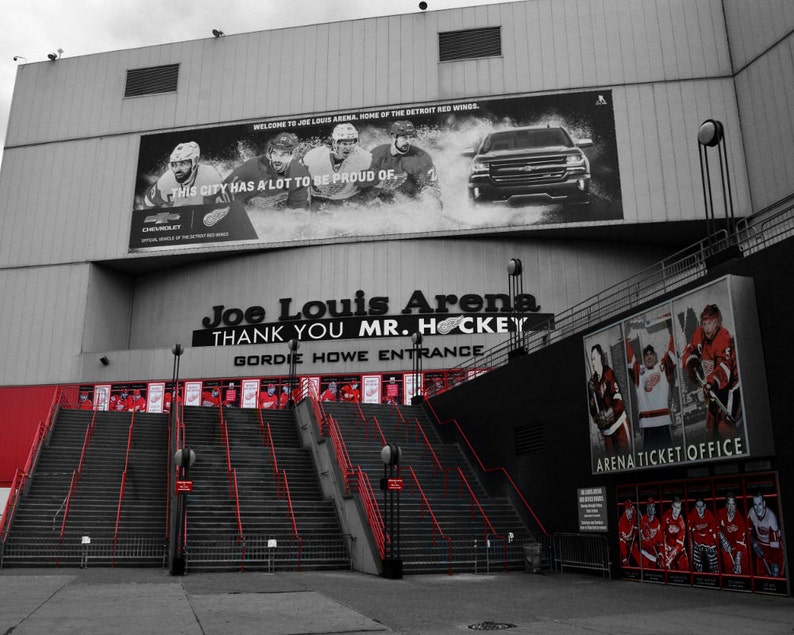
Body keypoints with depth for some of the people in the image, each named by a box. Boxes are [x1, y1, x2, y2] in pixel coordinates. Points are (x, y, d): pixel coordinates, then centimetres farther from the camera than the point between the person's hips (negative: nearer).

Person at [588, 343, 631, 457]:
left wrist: (611, 413, -21)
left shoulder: (609, 374, -9)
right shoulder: (591, 383, 8)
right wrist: (597, 418, -3)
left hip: (618, 421, -6)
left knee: (625, 451, -5)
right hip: (605, 427, 6)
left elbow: (618, 397, -15)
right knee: (611, 455, 11)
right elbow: (592, 406, 13)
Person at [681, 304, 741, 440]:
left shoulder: (724, 337, -23)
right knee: (711, 426, 13)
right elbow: (687, 352, 10)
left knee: (725, 428, -20)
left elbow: (724, 366, -35)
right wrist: (692, 362, -12)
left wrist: (712, 382, -49)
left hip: (729, 385, -7)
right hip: (712, 388, 8)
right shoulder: (699, 334, -1)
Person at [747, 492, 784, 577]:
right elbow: (749, 532, 0)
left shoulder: (771, 517, -31)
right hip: (761, 544, 4)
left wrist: (775, 565, -31)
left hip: (773, 544, -4)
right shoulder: (751, 513, -15)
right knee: (760, 574, 5)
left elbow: (775, 543, -30)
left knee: (776, 574, -6)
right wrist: (754, 543, -17)